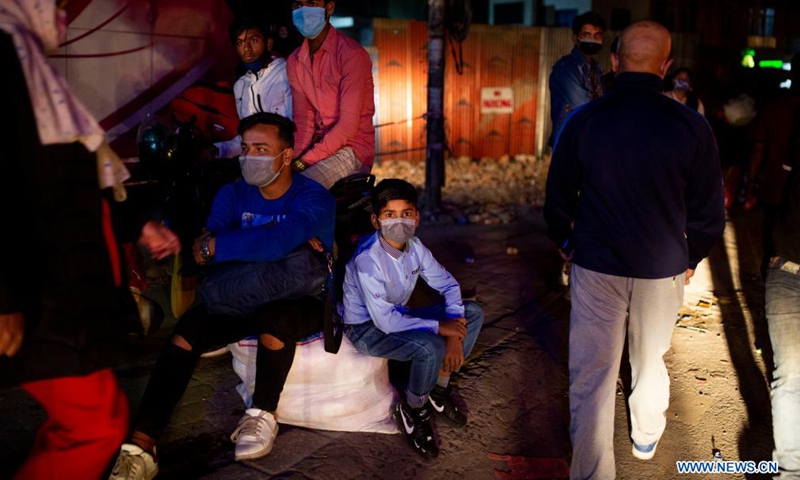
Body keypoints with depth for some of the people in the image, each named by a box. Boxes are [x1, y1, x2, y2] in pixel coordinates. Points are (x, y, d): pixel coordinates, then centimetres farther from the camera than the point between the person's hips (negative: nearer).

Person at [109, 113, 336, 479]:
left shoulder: (313, 198, -13)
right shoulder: (234, 194, 3)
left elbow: (277, 241, -33)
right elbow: (210, 239, -15)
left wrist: (212, 247, -25)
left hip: (303, 302, -4)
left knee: (275, 317, -37)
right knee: (189, 326, -21)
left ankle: (263, 415, -10)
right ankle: (141, 447, -24)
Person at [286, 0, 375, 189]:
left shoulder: (351, 53, -13)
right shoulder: (295, 61, 9)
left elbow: (349, 125, -18)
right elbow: (303, 118, 5)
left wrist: (304, 162, -20)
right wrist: (293, 159, -13)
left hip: (353, 150, -6)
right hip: (320, 146, 6)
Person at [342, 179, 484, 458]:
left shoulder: (414, 247, -8)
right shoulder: (367, 260, -28)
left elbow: (448, 284, 1)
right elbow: (385, 321, -31)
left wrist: (455, 335, -12)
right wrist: (439, 327, -25)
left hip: (397, 317, 8)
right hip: (367, 329, -7)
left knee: (473, 313, -1)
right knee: (431, 347, -34)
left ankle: (440, 389, 12)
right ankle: (412, 411, -3)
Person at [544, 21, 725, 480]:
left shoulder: (583, 120, -9)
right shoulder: (691, 126, -10)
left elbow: (558, 197, 1)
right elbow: (709, 210, -2)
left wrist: (566, 242, 19)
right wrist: (690, 257, 15)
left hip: (596, 267, -1)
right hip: (663, 269, 1)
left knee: (592, 374, 5)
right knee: (650, 360, 23)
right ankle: (646, 438, 46)